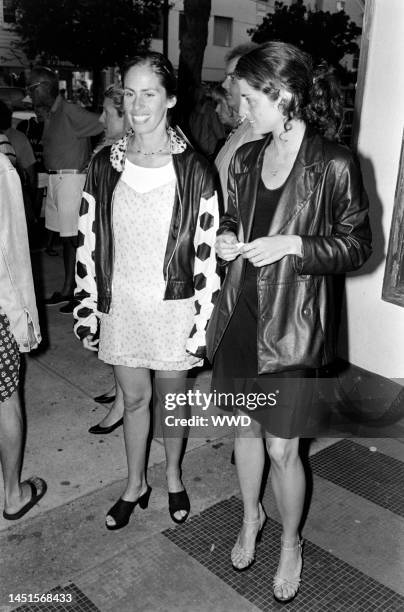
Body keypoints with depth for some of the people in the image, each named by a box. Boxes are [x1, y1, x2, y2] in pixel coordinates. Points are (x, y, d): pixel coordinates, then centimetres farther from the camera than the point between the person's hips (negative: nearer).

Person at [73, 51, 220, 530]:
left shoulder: (193, 170, -10)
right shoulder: (104, 164, -2)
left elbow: (207, 255, -9)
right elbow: (88, 244, 2)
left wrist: (202, 326, -9)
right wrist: (86, 312, 2)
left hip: (173, 306, -2)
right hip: (120, 305, 2)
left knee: (171, 397, 16)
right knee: (134, 398, 16)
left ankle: (173, 477, 43)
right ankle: (135, 485, 39)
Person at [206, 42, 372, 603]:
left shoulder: (334, 166, -12)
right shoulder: (245, 158, 5)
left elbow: (359, 246, -7)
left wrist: (294, 245, -20)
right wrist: (227, 237, -4)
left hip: (292, 323, -5)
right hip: (240, 313, 5)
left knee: (282, 447, 5)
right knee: (245, 426, 19)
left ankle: (291, 542, 33)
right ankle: (251, 516, 45)